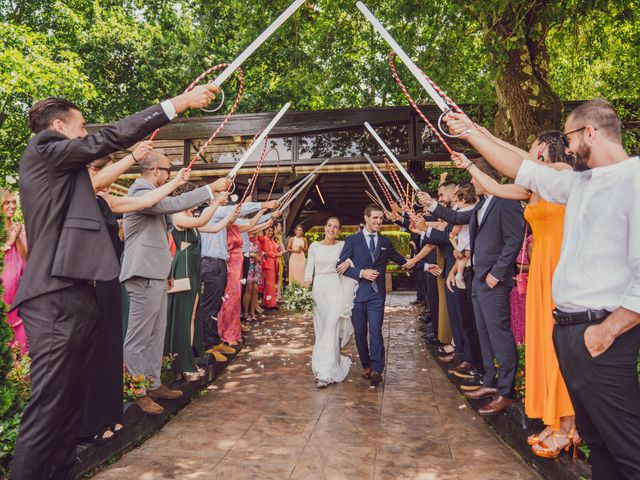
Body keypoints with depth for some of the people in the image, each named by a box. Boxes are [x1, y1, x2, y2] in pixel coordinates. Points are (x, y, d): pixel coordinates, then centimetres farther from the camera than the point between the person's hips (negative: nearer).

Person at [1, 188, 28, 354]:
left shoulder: (20, 228, 6)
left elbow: (25, 257, 1)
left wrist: (17, 239, -12)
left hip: (17, 284, 2)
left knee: (17, 317, 0)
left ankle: (19, 351, 11)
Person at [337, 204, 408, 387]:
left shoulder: (385, 242, 10)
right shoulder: (352, 240, 1)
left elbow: (401, 260, 16)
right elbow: (342, 265, -3)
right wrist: (361, 273, -16)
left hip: (377, 294, 1)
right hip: (357, 293, -1)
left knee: (376, 331, -8)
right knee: (360, 332, 8)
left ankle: (376, 369, -2)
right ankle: (366, 366, 24)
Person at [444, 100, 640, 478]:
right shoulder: (579, 182, 12)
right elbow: (521, 170, 22)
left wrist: (608, 330, -17)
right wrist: (472, 134, 25)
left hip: (602, 335, -8)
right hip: (568, 329, 8)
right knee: (596, 438, 19)